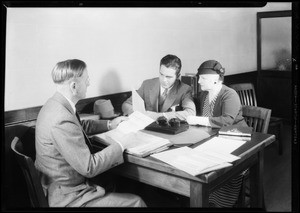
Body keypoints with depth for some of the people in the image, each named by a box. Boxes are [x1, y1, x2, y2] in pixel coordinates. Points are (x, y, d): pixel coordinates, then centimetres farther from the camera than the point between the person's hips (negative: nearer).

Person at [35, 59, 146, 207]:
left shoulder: (55, 105, 0)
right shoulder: (62, 121, -31)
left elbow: (79, 126, 20)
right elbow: (89, 167, -26)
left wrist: (109, 124, 14)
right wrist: (121, 145, -16)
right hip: (66, 197, -10)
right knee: (136, 202, -6)